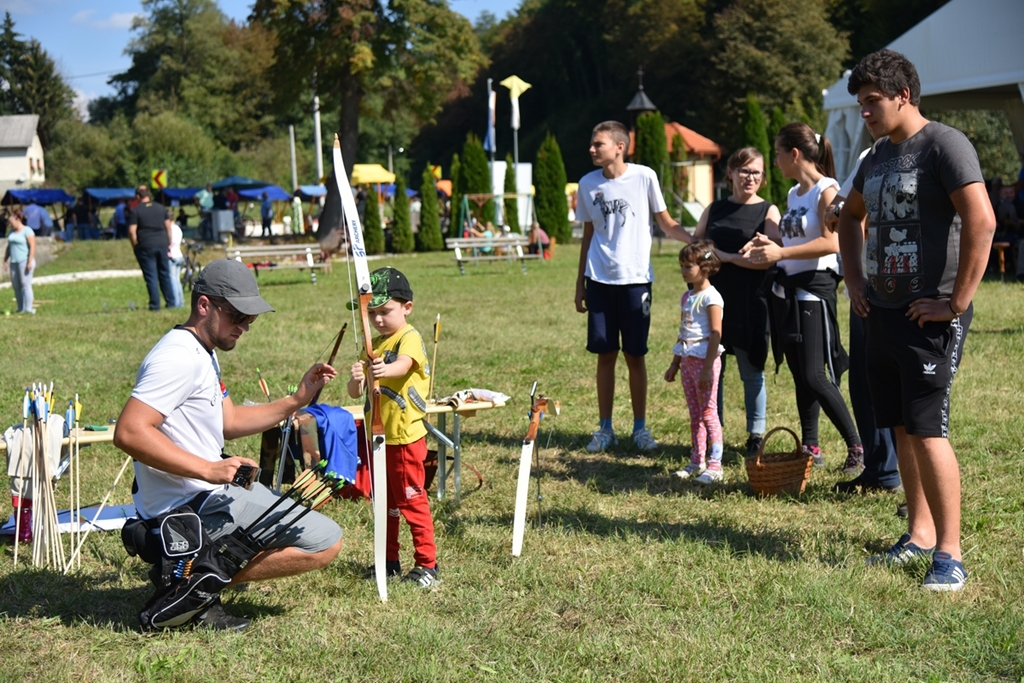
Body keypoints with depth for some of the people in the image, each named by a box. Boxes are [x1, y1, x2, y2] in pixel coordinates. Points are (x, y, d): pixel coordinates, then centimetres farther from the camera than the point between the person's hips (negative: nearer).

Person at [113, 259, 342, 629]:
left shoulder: (202, 354, 14)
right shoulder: (180, 357, -19)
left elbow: (229, 422, 21)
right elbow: (129, 432, -29)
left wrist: (295, 401, 10)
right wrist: (208, 470, -31)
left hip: (207, 490, 10)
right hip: (194, 508, -10)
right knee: (325, 542, -8)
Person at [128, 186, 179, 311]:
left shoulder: (135, 211, -5)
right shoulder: (161, 207, 8)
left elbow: (132, 231, -11)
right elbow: (168, 226, 10)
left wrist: (135, 246, -1)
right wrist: (169, 243, 17)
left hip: (145, 246, -4)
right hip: (162, 244, 4)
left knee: (151, 277, -1)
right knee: (165, 275, 11)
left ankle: (155, 304, -1)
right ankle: (171, 303, 13)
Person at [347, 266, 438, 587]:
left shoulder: (410, 338, -11)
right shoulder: (373, 346, 11)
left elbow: (404, 364, -34)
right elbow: (355, 393, 6)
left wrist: (386, 370, -56)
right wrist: (357, 379, -18)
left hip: (406, 437, -8)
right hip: (378, 437, 8)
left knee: (412, 501, -3)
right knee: (384, 502, 15)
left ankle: (427, 565, 5)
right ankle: (389, 561, 26)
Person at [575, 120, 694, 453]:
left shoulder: (644, 177, -5)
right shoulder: (588, 184, 5)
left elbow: (666, 223, 1)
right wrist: (580, 282, 13)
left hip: (635, 279, -2)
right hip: (599, 280, 2)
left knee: (635, 355, 3)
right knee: (605, 354, 5)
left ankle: (640, 427, 16)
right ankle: (605, 428, 15)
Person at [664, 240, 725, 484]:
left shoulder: (710, 297, -13)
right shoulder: (687, 296, 13)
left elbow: (716, 334, -17)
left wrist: (707, 368, -21)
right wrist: (675, 363, 19)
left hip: (705, 360, -8)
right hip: (688, 360, 8)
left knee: (708, 413, -6)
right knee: (694, 414, 12)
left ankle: (715, 465, -2)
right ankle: (696, 462, 18)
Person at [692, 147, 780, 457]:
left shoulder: (768, 211, 0)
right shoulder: (714, 210, 11)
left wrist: (726, 256, -12)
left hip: (750, 303, -3)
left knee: (751, 370, 4)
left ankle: (756, 436, 15)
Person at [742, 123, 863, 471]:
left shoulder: (826, 190, -11)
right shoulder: (793, 194, 14)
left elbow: (831, 243, -23)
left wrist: (780, 253, -24)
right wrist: (770, 246, 5)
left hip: (814, 290, -8)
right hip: (786, 291, 8)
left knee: (814, 376, -12)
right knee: (799, 375, 10)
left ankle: (857, 446, -1)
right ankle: (810, 448, 18)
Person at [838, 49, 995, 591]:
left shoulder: (944, 145, -12)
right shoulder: (878, 154, 13)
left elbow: (982, 222, -23)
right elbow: (850, 216, 31)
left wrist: (956, 304, -21)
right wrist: (854, 280, 19)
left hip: (930, 317, -8)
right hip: (882, 312, 8)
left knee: (928, 430, -10)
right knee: (901, 428, 13)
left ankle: (950, 555, -3)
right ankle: (920, 534, 25)